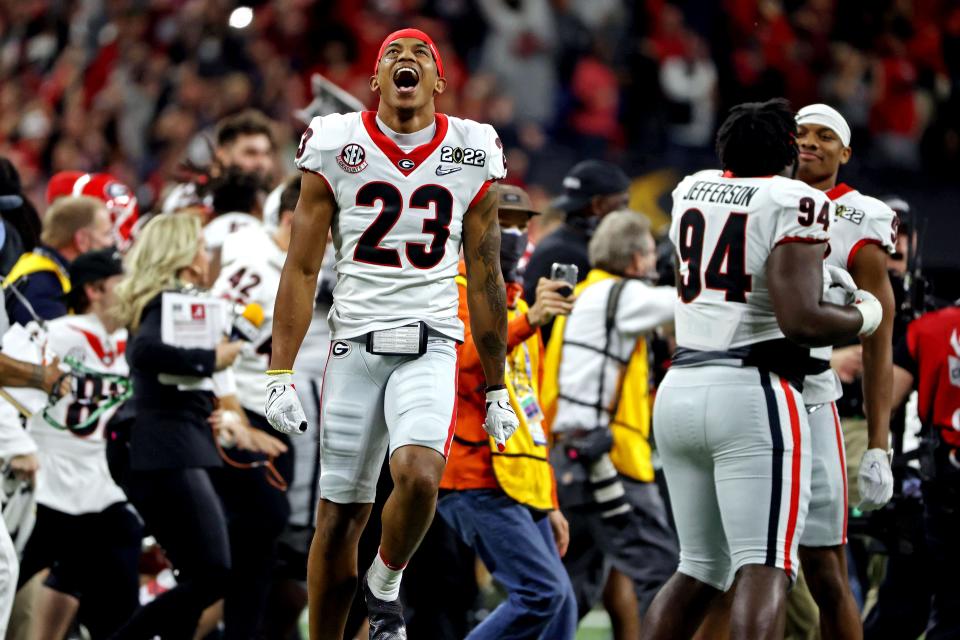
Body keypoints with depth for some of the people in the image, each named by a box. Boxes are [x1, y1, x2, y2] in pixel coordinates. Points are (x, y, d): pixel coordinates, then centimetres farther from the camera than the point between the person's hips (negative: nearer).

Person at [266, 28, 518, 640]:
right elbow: (301, 271, 2)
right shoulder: (337, 148, 0)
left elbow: (485, 281, 11)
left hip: (431, 349, 0)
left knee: (419, 476, -25)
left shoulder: (470, 155, 4)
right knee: (339, 518, 1)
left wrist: (498, 389, 12)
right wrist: (280, 375, -4)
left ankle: (386, 585, 4)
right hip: (356, 349, 0)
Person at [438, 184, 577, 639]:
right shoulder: (456, 294, -4)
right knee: (542, 592, -18)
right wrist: (527, 321, -41)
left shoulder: (515, 304, 25)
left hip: (520, 483, 9)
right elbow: (465, 358, -26)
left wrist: (550, 503, 25)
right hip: (478, 481, -9)